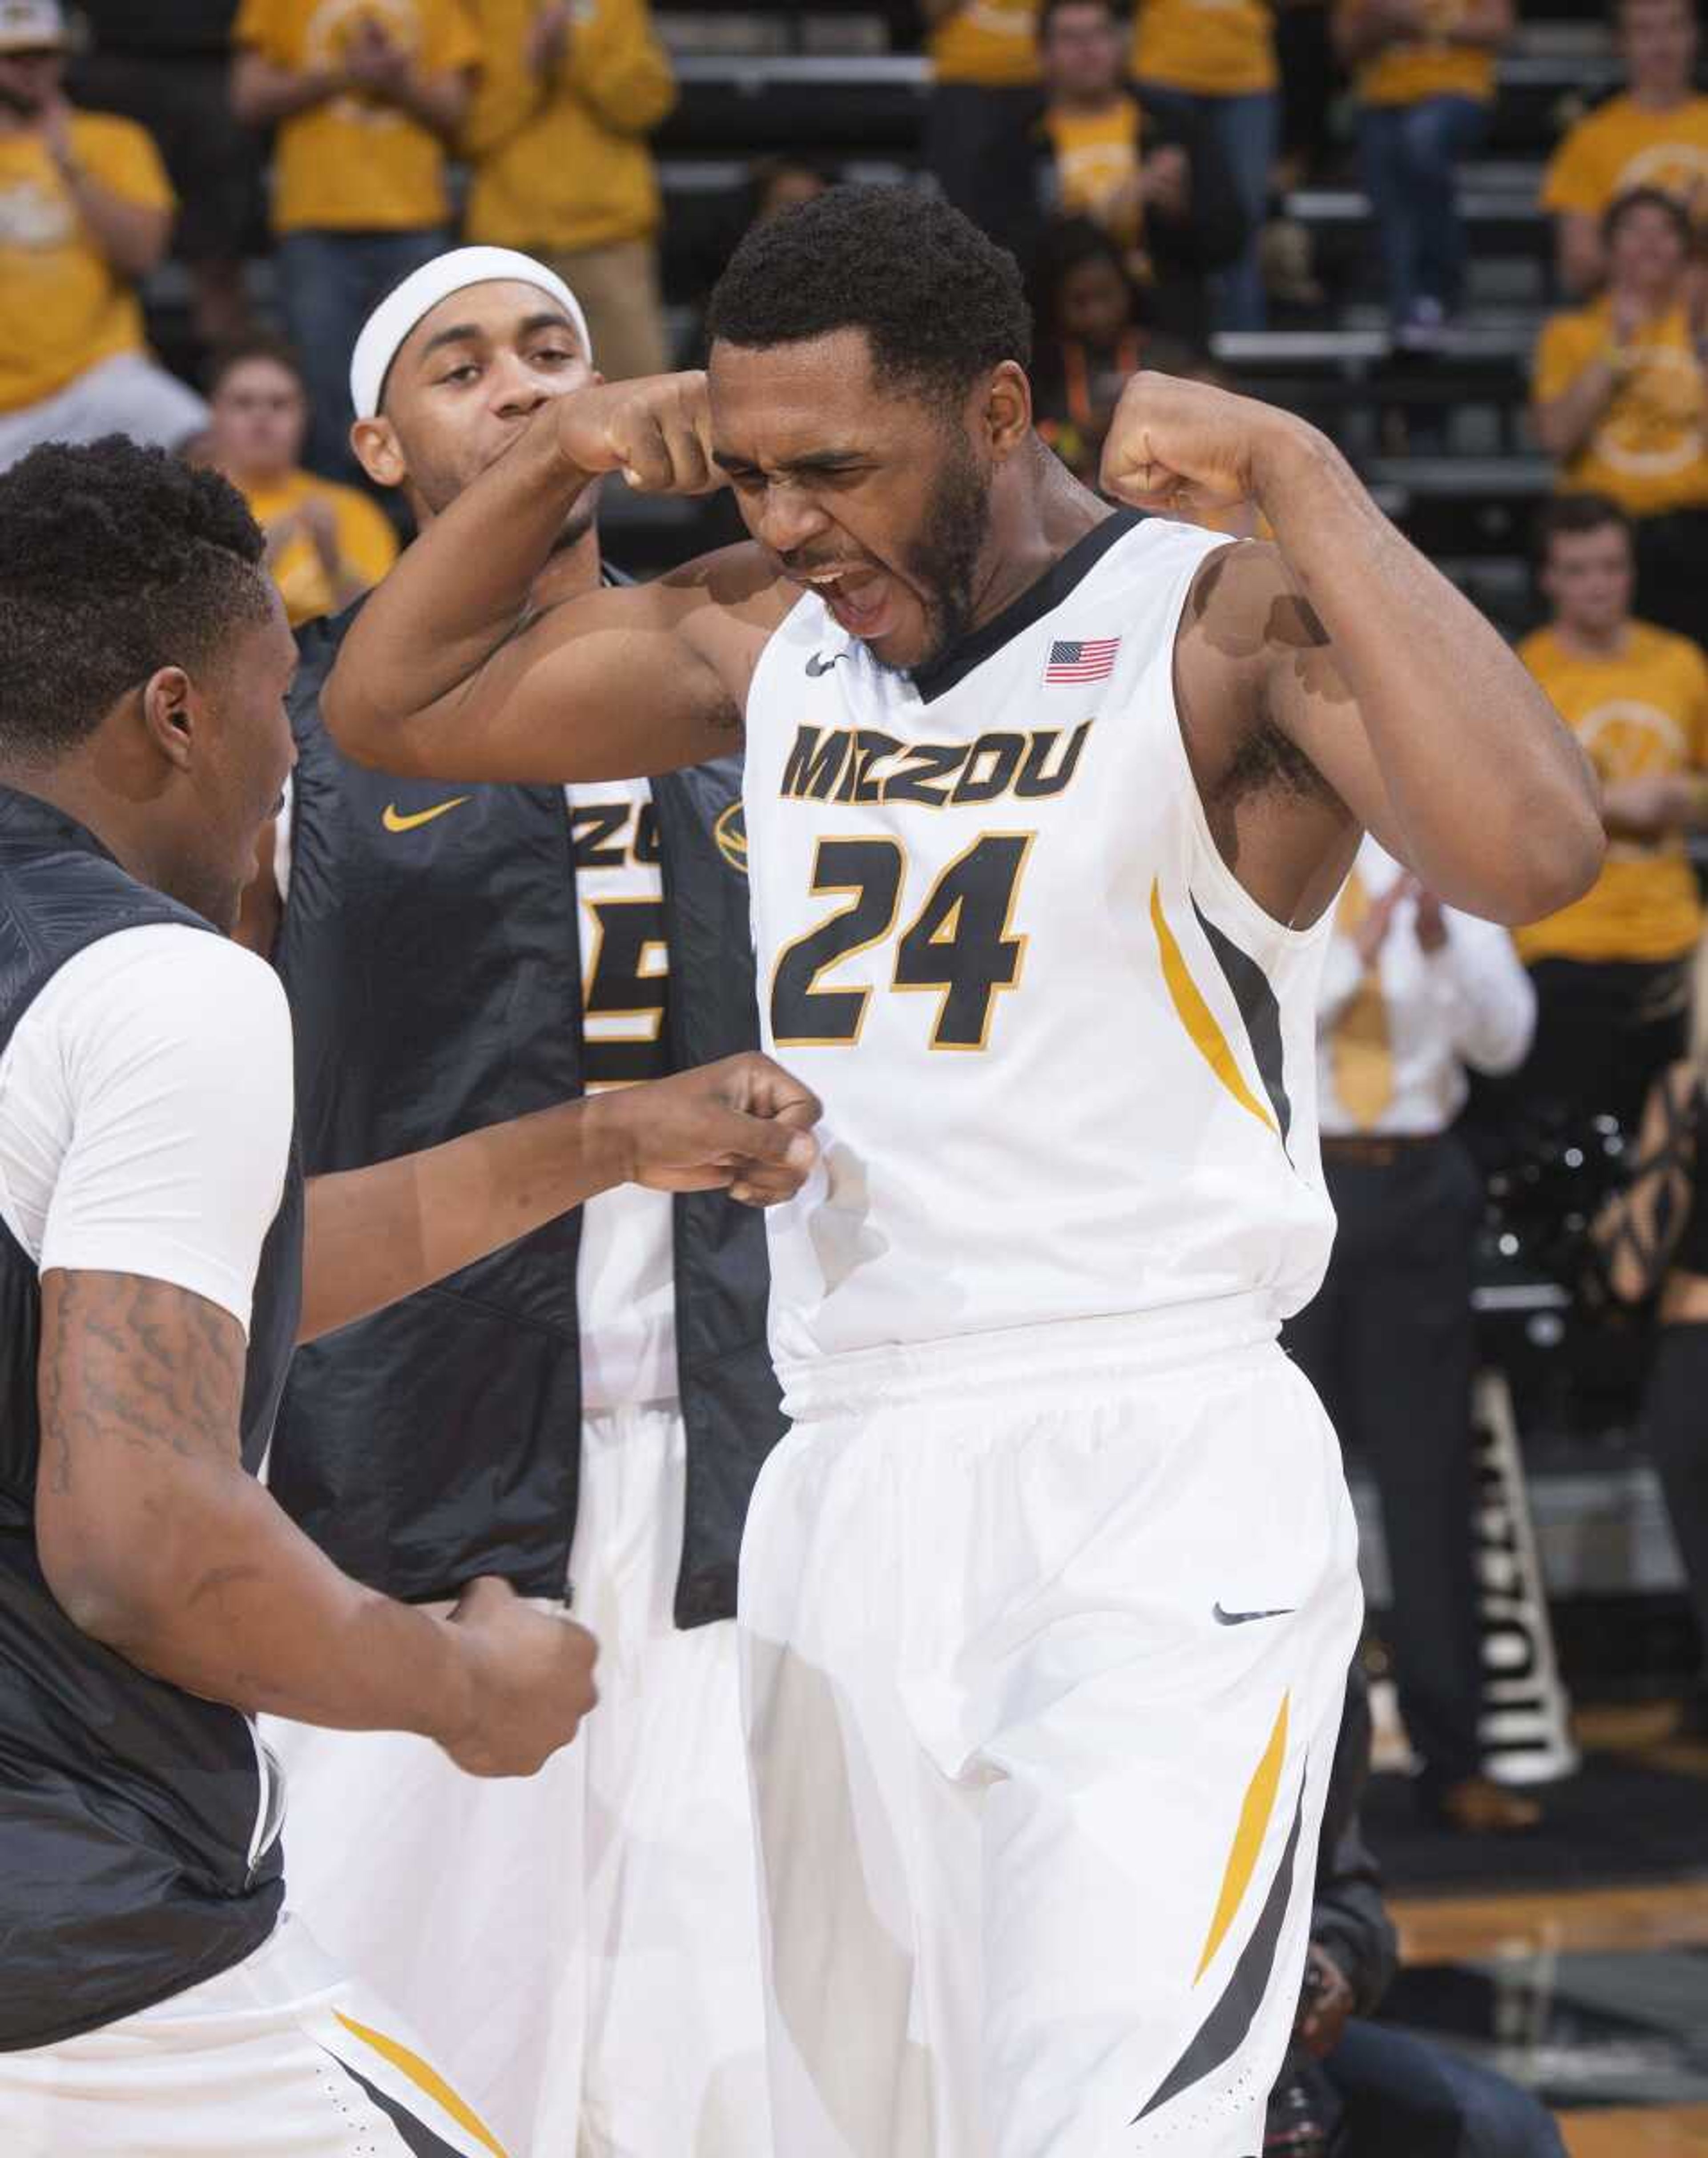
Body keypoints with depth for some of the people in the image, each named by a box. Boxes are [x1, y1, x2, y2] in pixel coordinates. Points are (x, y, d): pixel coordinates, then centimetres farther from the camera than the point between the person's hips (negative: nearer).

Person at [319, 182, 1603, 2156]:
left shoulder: (1219, 628, -10)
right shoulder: (768, 637, 11)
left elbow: (1531, 850, -28)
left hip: (1154, 1490, -7)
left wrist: (1299, 476, -24)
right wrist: (558, 455, 8)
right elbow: (390, 708, 22)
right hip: (845, 1480, 7)